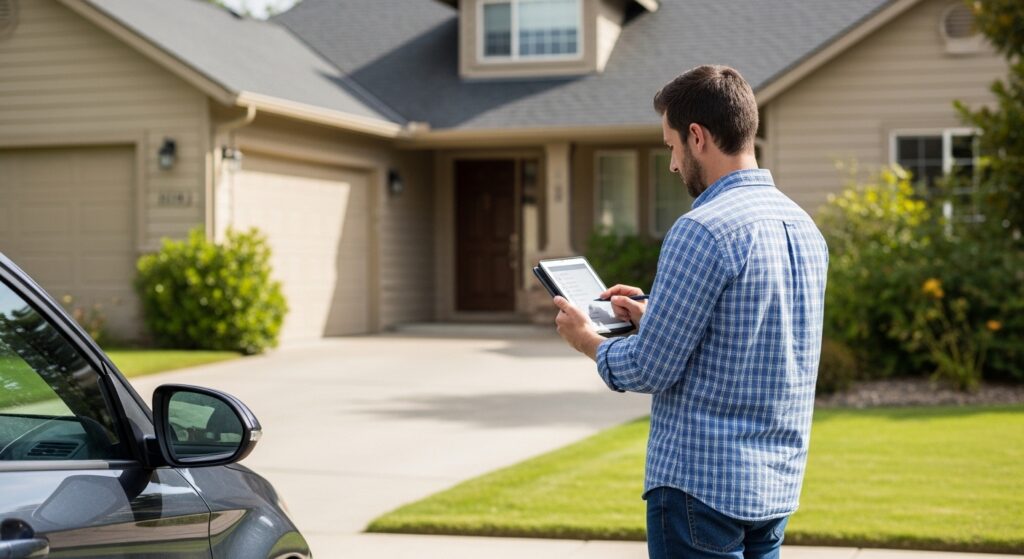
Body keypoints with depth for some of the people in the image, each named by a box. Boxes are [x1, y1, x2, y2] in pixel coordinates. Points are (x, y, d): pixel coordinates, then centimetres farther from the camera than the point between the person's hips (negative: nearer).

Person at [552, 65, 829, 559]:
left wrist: (589, 341, 3)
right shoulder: (804, 226, 9)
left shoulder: (702, 231, -18)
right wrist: (654, 316, 21)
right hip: (777, 485, 8)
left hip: (702, 485, -8)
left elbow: (651, 370, -16)